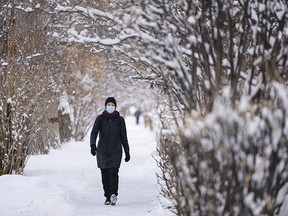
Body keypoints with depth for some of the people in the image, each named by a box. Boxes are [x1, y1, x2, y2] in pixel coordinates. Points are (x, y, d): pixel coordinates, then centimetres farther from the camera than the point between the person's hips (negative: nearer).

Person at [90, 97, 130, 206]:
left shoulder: (119, 119, 2)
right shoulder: (100, 118, 1)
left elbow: (123, 137, 7)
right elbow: (94, 132, -9)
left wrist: (127, 152, 7)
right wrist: (92, 145, -27)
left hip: (116, 151, -1)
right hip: (102, 151, 1)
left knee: (113, 172, -16)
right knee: (105, 174, 3)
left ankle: (113, 194, -25)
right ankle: (108, 197, 11)